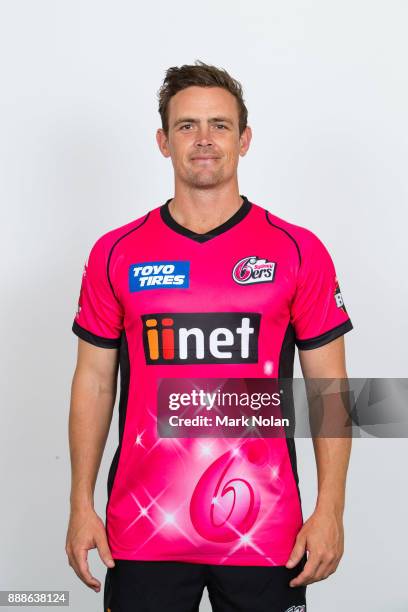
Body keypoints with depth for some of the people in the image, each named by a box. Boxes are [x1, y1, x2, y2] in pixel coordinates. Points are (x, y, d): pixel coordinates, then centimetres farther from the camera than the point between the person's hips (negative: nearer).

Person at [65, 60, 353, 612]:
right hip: (140, 532, 1)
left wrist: (330, 511, -5)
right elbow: (94, 381, 6)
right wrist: (81, 505, 3)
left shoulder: (299, 252, -1)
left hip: (265, 534, 0)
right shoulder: (116, 254, 2)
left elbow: (329, 387, 0)